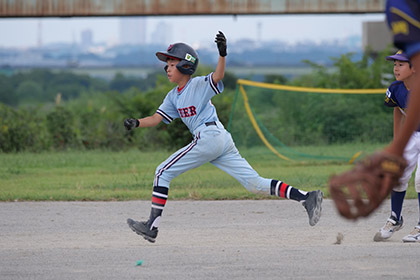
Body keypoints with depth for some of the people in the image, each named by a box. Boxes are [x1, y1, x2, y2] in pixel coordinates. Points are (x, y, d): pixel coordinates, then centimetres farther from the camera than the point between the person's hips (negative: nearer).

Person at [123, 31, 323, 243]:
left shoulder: (199, 85, -3)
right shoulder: (173, 96, 22)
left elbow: (217, 76, -22)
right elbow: (157, 118, 19)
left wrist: (222, 54, -41)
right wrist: (136, 123, 1)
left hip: (210, 136, -9)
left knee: (163, 173, -5)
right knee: (255, 184, 1)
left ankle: (152, 226, -6)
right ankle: (306, 197, -6)